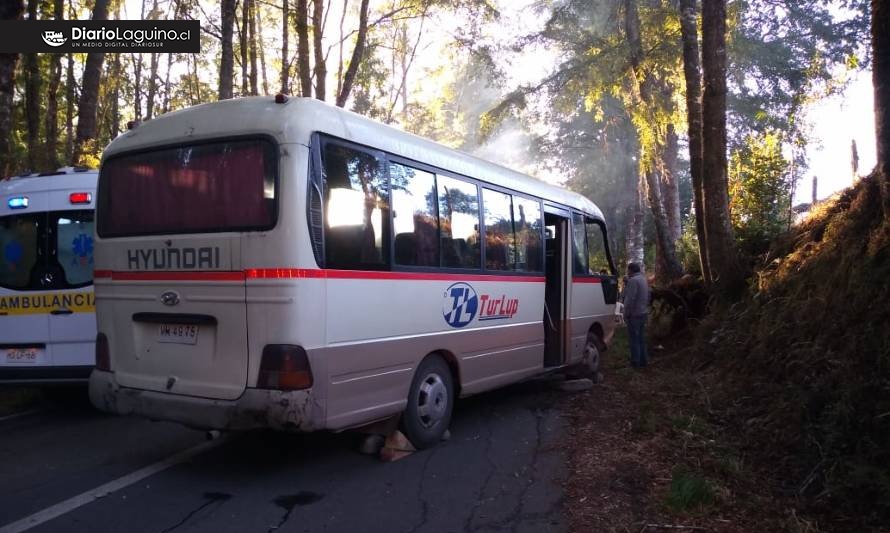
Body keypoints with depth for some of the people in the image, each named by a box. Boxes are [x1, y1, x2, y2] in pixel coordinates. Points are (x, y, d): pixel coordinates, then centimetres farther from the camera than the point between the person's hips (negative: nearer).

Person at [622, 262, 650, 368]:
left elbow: (630, 300, -21)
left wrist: (626, 314, -14)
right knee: (641, 338, 15)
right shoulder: (644, 279, 14)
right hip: (643, 313, 9)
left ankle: (636, 362, -1)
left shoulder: (633, 280, -16)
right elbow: (647, 298, 22)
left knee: (634, 339, -4)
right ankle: (643, 360, 19)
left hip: (634, 314, -9)